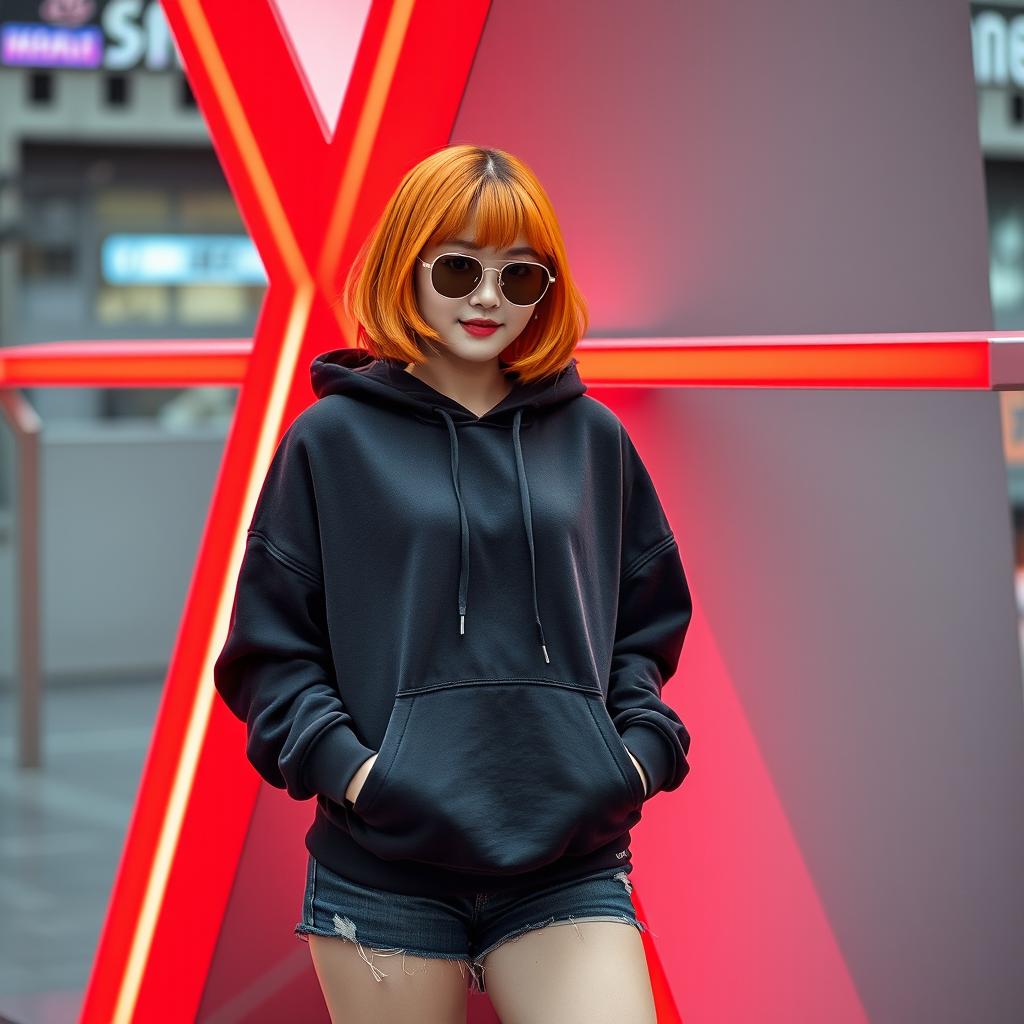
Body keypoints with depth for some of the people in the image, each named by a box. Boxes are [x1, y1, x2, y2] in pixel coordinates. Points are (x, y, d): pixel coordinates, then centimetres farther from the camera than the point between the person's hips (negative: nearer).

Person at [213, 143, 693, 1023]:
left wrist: (641, 746, 3)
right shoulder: (333, 440, 5)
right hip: (384, 867, -1)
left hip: (570, 862, 2)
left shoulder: (592, 438, 12)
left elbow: (645, 626, 20)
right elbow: (269, 648, 5)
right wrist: (341, 761, -10)